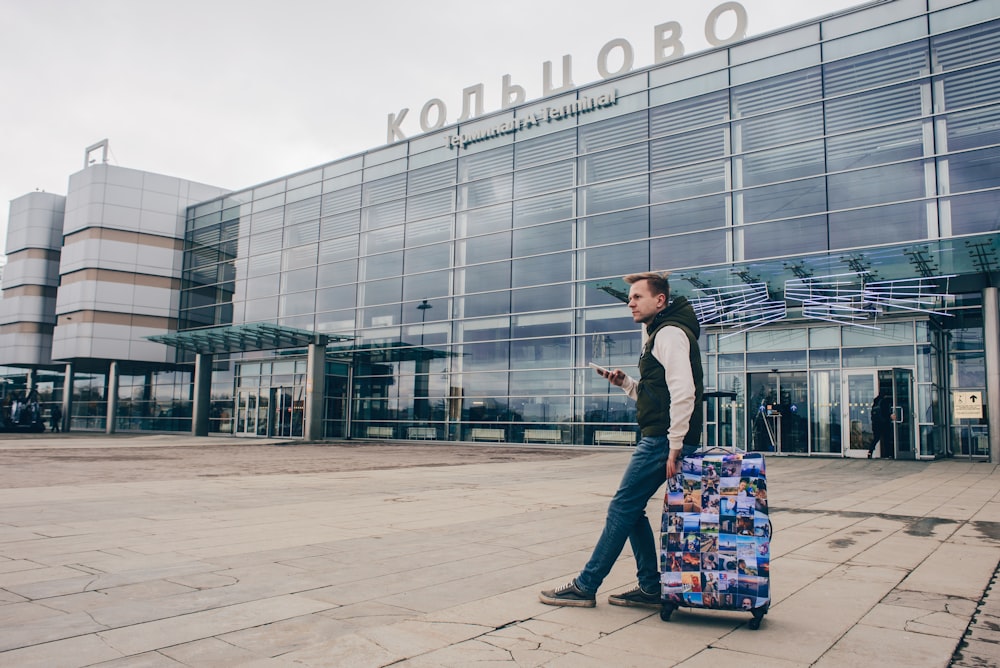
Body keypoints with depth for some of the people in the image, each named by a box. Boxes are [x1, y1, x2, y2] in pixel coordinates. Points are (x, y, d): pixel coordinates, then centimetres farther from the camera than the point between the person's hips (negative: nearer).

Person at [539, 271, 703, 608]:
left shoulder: (670, 333, -11)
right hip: (655, 439, 10)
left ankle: (585, 586, 3)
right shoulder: (659, 335, 22)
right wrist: (625, 382, 10)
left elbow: (683, 393, -21)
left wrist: (675, 448, -23)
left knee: (622, 508, -5)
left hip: (663, 441, -10)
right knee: (631, 511, 12)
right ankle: (650, 587, 18)